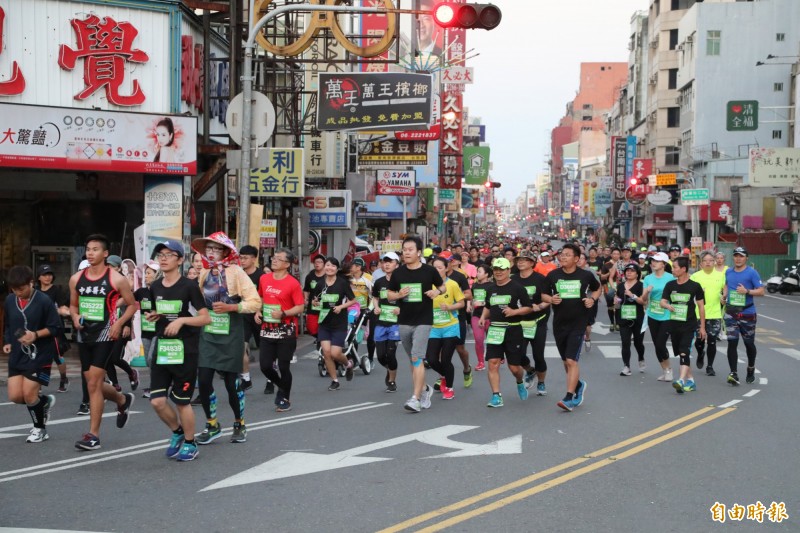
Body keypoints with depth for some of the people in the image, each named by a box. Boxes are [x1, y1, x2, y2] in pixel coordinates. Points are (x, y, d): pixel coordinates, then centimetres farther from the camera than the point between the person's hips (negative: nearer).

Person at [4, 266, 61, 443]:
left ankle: (40, 428, 17)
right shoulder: (10, 301, 4)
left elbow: (56, 328, -9)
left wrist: (36, 335, -22)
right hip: (17, 355, 6)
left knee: (29, 394, -8)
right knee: (15, 396, -1)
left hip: (39, 356, -6)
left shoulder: (43, 301, -13)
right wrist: (7, 343, 4)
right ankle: (45, 401, 29)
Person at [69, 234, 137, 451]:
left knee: (93, 383, -12)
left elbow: (132, 305, 1)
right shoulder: (76, 279, 6)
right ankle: (123, 400, 44)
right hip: (84, 334, 6)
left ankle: (93, 435, -5)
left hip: (105, 334, -6)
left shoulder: (116, 279, -8)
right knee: (94, 384, 13)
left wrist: (119, 323, -13)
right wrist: (75, 317, -3)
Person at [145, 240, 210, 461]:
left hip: (185, 351, -5)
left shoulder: (189, 286, -8)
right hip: (161, 348, 5)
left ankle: (190, 443, 21)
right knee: (157, 401, 0)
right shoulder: (155, 287, 8)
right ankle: (177, 432, 26)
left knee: (182, 401, 1)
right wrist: (151, 317, 1)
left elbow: (206, 318, -10)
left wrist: (181, 320, -20)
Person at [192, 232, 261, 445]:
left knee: (231, 382, 3)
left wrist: (230, 307, -21)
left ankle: (239, 424, 25)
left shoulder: (235, 272, -9)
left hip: (230, 334, -4)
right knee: (203, 380, -4)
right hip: (207, 333, 4)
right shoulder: (204, 273, 7)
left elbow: (255, 302, -13)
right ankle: (212, 425, 14)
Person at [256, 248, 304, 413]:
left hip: (286, 331, -5)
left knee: (283, 367, 1)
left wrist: (283, 313, -24)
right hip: (268, 330, 5)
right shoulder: (264, 279, 6)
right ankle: (283, 386, 31)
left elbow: (300, 307, -10)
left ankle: (285, 398, 22)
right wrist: (258, 312, 5)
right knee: (265, 366, 2)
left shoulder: (293, 283, -11)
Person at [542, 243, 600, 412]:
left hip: (578, 323, -3)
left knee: (572, 360, -13)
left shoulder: (585, 275, -2)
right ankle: (578, 385, 40)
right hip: (559, 323, 3)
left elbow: (597, 289, 16)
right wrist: (551, 299, -12)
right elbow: (544, 295, 9)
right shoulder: (553, 275, 0)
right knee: (566, 361, 15)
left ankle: (569, 398, -11)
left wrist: (592, 299, -3)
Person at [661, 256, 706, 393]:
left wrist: (702, 327, 2)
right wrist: (667, 305, -21)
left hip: (689, 325, -5)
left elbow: (701, 306, 2)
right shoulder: (670, 285, 6)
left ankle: (681, 380, -29)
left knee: (684, 352, -18)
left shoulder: (694, 286, -4)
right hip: (674, 324, 5)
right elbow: (662, 301, 5)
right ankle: (690, 381, 23)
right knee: (680, 353, 11)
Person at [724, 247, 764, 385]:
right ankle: (734, 374, -8)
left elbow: (761, 291, -10)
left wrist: (747, 291, -24)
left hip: (747, 313, -3)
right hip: (731, 313, 3)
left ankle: (751, 369, 34)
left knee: (749, 343, 10)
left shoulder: (752, 273, -7)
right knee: (732, 343, -7)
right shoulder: (728, 272, 8)